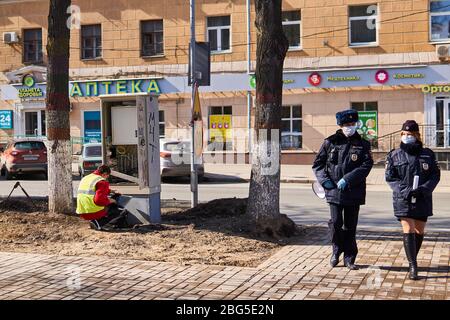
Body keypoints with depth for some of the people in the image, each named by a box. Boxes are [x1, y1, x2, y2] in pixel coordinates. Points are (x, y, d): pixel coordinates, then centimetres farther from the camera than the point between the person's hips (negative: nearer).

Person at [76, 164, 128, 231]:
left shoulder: (85, 178, 15)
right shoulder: (102, 182, -13)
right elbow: (99, 200, -25)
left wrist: (109, 191, 27)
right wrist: (109, 200, -8)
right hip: (95, 213, -8)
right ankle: (98, 222, -8)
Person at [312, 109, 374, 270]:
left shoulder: (362, 145, 3)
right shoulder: (330, 142, 5)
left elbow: (367, 165, -9)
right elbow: (318, 163, 9)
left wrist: (347, 179, -18)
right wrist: (324, 180, -8)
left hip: (353, 191, 0)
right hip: (334, 190, 0)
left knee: (350, 225, 6)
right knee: (335, 222, -5)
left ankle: (349, 258, 18)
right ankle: (336, 250, 20)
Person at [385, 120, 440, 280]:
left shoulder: (428, 154, 4)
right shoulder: (394, 155, 1)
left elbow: (436, 175, 3)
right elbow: (390, 177, -1)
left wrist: (424, 189, -14)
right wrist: (404, 190, -16)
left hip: (423, 199, 2)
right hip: (403, 199, -2)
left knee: (419, 231, 10)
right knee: (408, 231, -10)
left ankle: (413, 259, 31)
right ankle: (412, 266, -10)